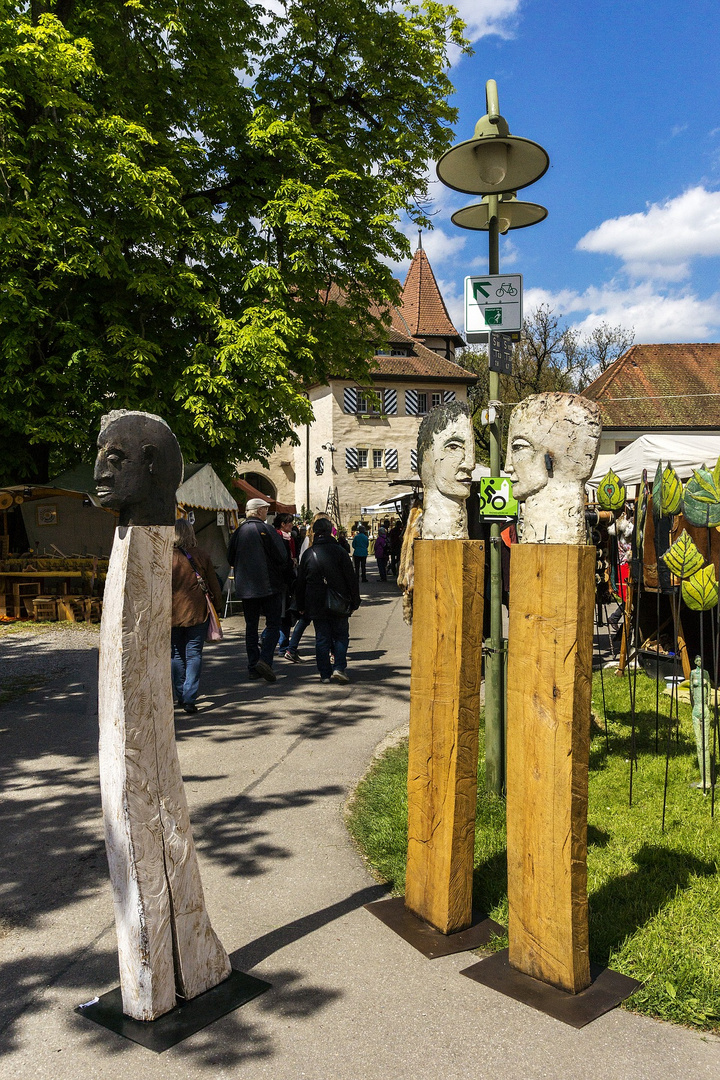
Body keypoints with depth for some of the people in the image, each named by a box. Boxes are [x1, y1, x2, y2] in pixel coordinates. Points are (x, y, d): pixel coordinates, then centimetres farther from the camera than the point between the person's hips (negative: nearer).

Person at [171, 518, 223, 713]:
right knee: (194, 654, 3)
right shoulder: (201, 555, 0)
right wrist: (216, 604, 17)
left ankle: (180, 696, 20)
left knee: (176, 654, 12)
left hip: (174, 614, -1)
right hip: (198, 612, 1)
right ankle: (189, 699, -2)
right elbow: (213, 584, 6)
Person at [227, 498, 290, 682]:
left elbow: (230, 558, 14)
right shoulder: (266, 530, -10)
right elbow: (282, 558, -11)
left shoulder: (238, 532, 5)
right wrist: (283, 578, 5)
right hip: (269, 585, -5)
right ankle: (265, 659, -16)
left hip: (245, 588, 5)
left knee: (251, 626, 11)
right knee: (273, 625, 1)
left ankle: (253, 667, 11)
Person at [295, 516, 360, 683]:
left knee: (322, 638, 7)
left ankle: (325, 674, 7)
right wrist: (355, 601, 4)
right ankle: (339, 668, -5)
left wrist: (301, 606, 15)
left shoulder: (308, 554, 1)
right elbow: (351, 578, -4)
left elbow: (300, 582, 7)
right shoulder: (339, 551, -5)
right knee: (341, 635, 9)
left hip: (316, 605, 2)